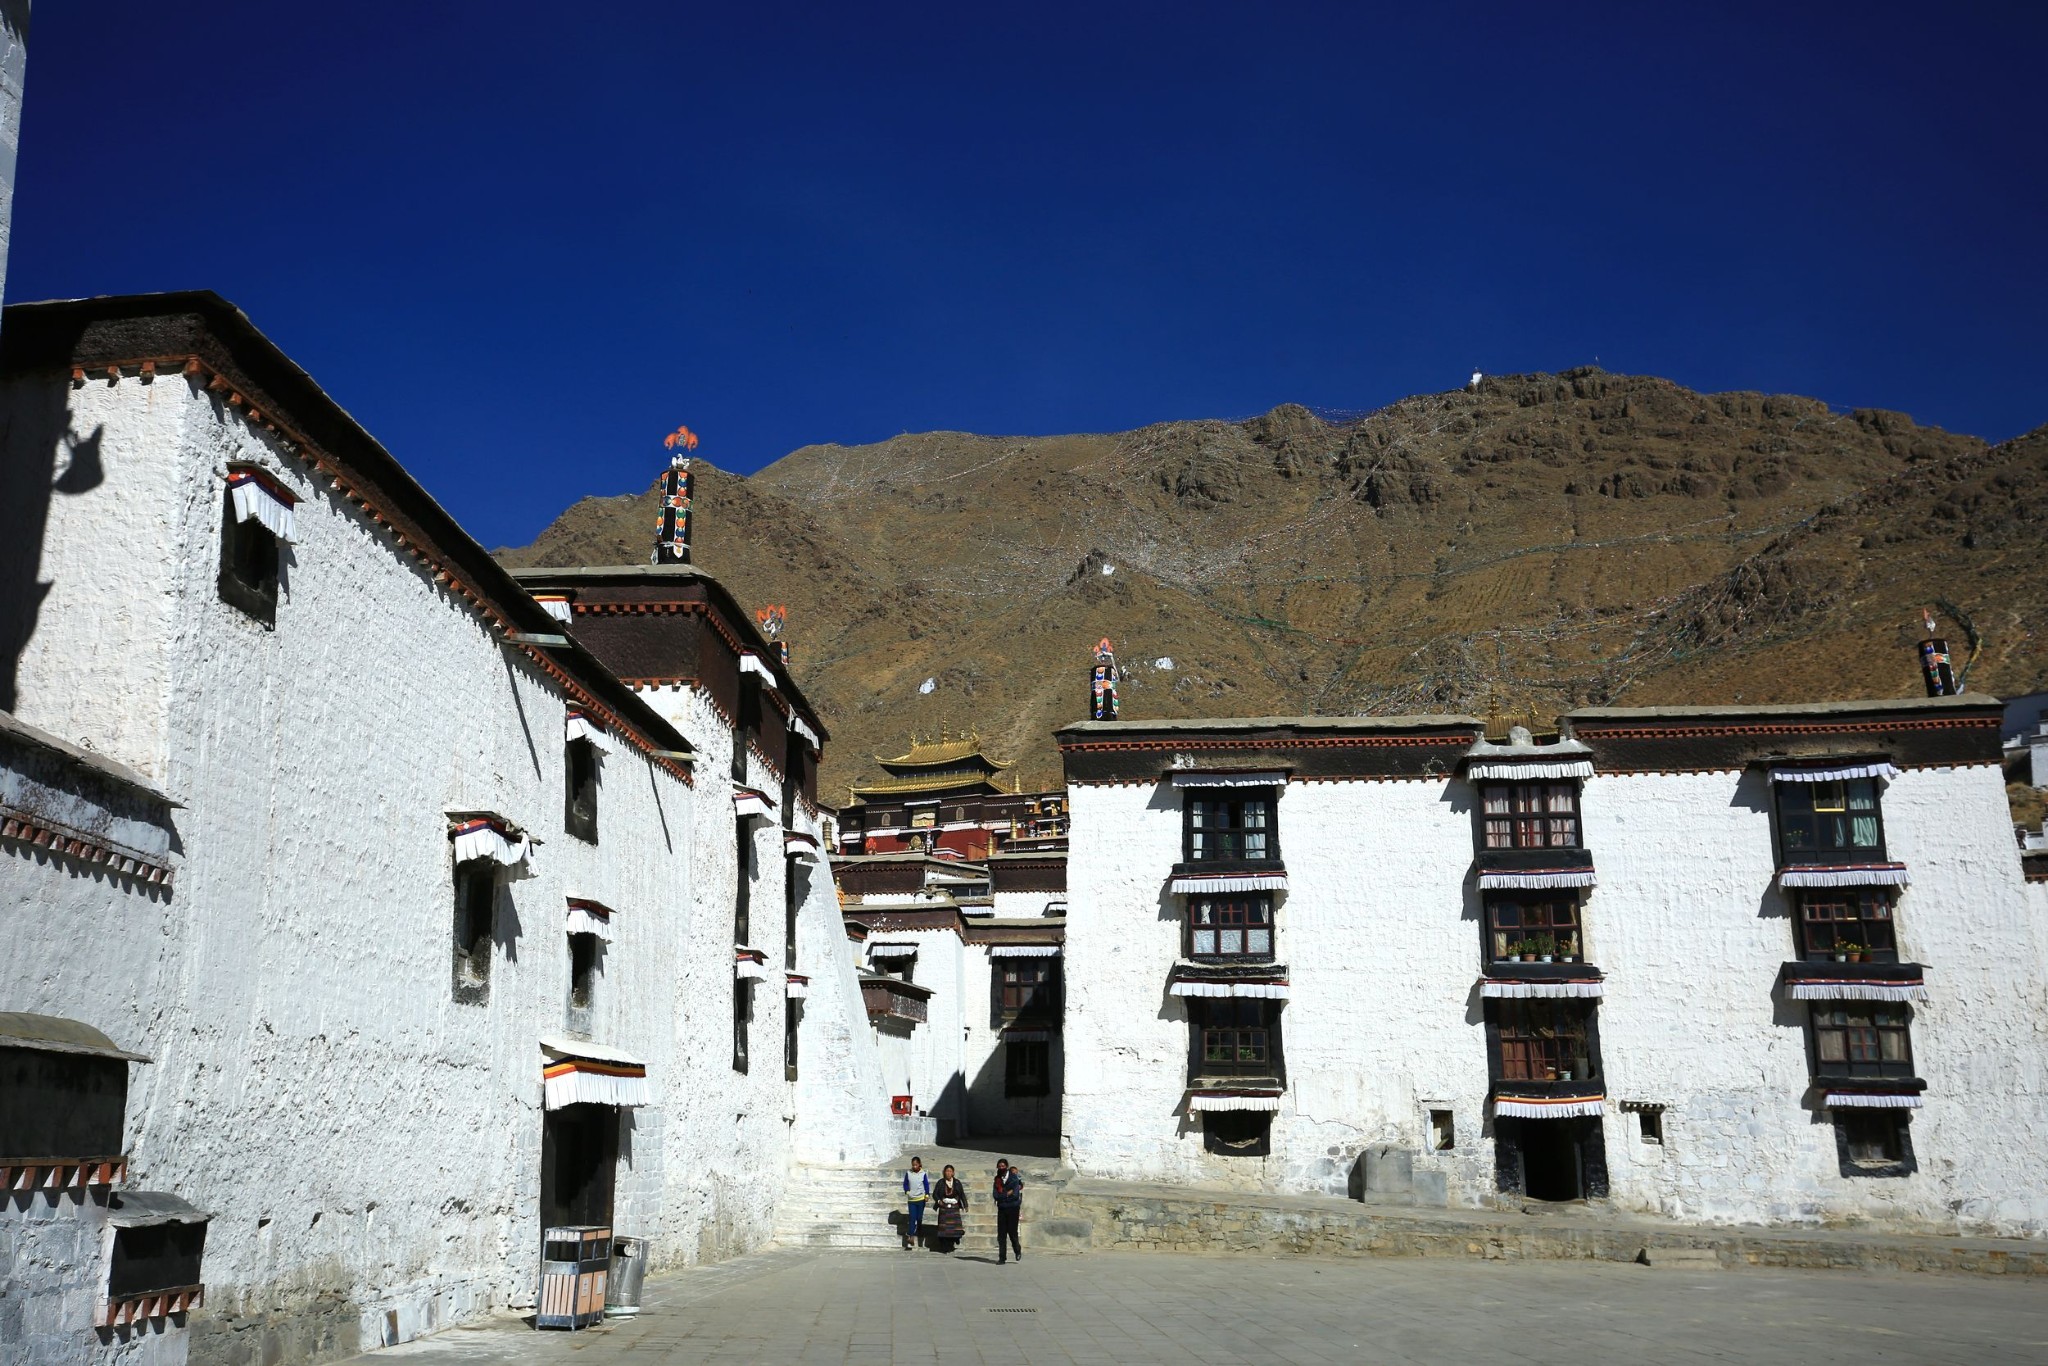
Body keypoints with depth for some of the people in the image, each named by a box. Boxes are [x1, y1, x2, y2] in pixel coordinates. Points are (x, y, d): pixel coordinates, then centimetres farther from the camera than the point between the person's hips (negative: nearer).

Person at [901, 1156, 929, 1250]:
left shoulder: (923, 1174, -4)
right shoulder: (908, 1173, -1)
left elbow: (927, 1185, 1)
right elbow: (905, 1184, 8)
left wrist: (927, 1195, -8)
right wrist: (907, 1191, -8)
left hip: (921, 1198, -1)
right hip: (911, 1199, 1)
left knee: (919, 1217, 6)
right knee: (912, 1218, -6)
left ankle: (919, 1232, 31)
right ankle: (911, 1237, -10)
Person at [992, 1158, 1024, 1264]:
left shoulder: (1014, 1178, -5)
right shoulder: (997, 1179, 7)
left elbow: (1015, 1195, -16)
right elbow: (996, 1195, -4)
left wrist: (1003, 1195, -6)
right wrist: (1008, 1194, -12)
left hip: (1013, 1208, -4)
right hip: (1001, 1208, 4)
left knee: (1012, 1231, -4)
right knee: (1001, 1234, 0)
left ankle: (1017, 1250, 25)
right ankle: (1002, 1258, 4)